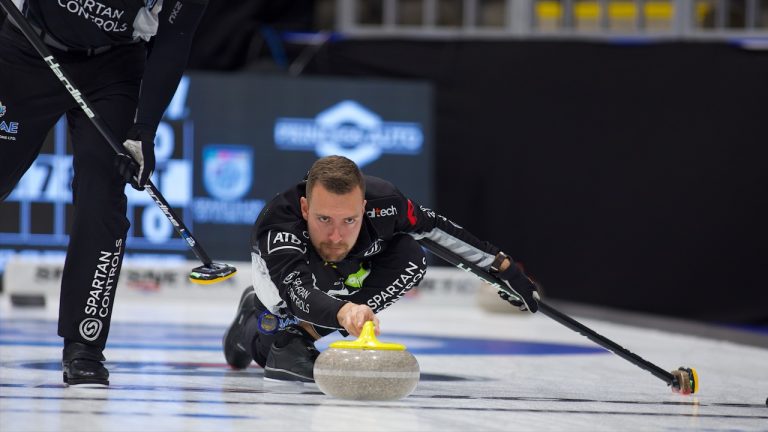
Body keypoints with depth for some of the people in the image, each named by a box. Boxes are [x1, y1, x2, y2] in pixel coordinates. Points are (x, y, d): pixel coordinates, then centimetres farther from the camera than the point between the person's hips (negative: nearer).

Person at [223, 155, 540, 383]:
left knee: (410, 257, -27)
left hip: (349, 277, 4)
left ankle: (302, 332, -22)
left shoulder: (383, 203, -36)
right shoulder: (277, 222, -46)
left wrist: (502, 266, -10)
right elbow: (299, 293, -60)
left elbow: (435, 227, -16)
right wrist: (342, 312, -81)